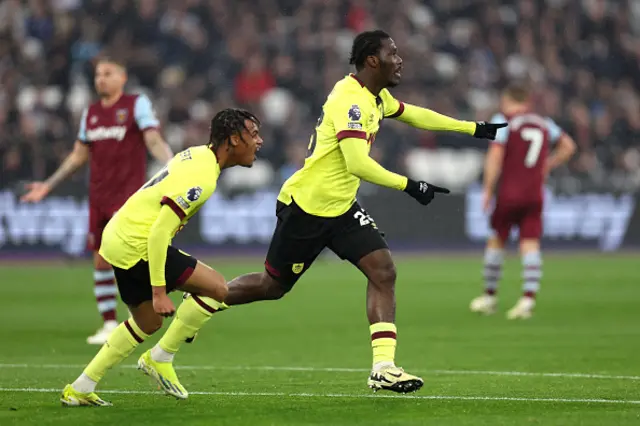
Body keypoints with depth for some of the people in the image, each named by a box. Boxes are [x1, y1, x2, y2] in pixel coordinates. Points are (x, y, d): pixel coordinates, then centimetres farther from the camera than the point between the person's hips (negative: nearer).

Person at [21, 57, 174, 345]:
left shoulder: (137, 104, -2)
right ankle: (109, 325, 11)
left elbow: (155, 142, -10)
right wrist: (48, 186, 20)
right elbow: (79, 156, 21)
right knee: (100, 261, 4)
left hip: (128, 197, -6)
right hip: (99, 199, 6)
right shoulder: (91, 113, 14)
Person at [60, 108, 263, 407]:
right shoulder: (201, 180, -21)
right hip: (136, 245, -10)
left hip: (118, 236, 10)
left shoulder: (197, 154, 8)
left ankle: (80, 389, 24)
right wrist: (158, 292, -23)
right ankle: (160, 359, 1)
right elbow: (159, 233, -25)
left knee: (148, 321, 22)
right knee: (217, 288, -11)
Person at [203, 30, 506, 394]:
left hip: (341, 207, 8)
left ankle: (383, 367, -13)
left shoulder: (377, 97, 7)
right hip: (305, 206, -8)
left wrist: (474, 129, 23)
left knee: (383, 270, -9)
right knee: (272, 285, 4)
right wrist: (408, 186, -32)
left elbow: (414, 115, 24)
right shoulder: (350, 101, -24)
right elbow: (357, 164, -33)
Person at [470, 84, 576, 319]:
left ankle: (490, 295, 17)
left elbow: (495, 156, -11)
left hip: (509, 192, -4)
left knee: (496, 240, 9)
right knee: (530, 243, -1)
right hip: (535, 193, 4)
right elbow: (568, 146, 16)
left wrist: (488, 189, -7)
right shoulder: (544, 123, 12)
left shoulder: (503, 121, -3)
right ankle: (529, 297, -14)